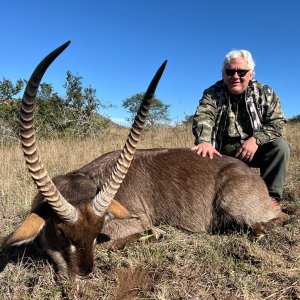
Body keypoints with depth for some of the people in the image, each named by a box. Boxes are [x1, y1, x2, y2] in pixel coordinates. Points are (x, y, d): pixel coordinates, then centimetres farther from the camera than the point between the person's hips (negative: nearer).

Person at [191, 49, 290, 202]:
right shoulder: (212, 94, -5)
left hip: (253, 150, 1)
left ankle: (270, 197, -13)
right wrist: (204, 141, -46)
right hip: (222, 153, 0)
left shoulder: (265, 93, -1)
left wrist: (256, 139, -27)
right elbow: (203, 118, -24)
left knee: (280, 145, -24)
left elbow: (277, 122, -7)